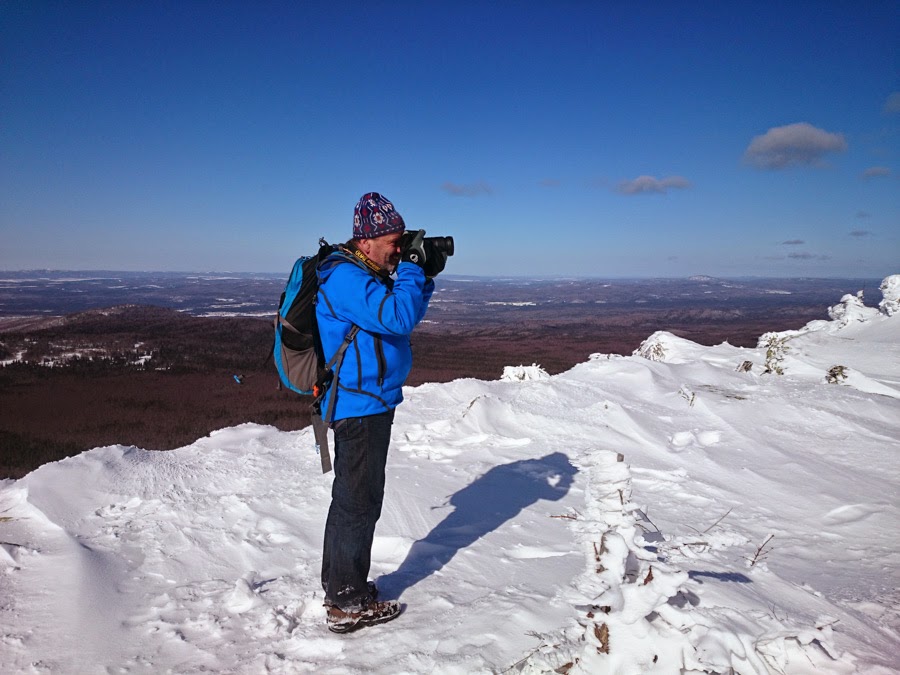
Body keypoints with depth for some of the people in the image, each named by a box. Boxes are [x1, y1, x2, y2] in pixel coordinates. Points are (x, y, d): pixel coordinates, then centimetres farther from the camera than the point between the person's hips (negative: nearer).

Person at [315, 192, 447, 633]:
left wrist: (425, 275, 2)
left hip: (365, 403, 11)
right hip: (360, 403, -11)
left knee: (350, 497, 19)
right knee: (360, 501, -1)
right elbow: (397, 317, -31)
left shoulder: (364, 273, 12)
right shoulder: (345, 277, -20)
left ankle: (337, 586, 34)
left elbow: (406, 314, 16)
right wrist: (411, 267, -18)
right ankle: (347, 604, 13)